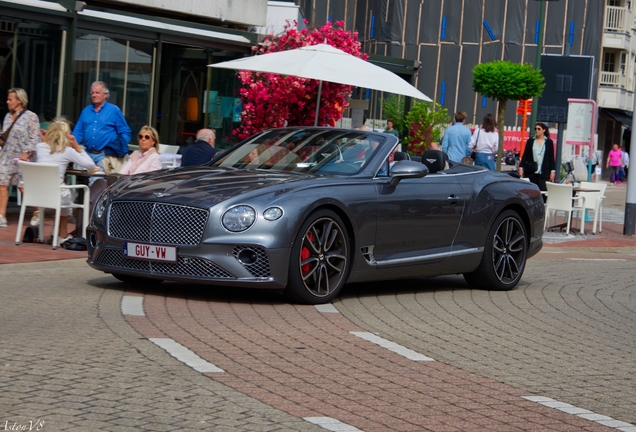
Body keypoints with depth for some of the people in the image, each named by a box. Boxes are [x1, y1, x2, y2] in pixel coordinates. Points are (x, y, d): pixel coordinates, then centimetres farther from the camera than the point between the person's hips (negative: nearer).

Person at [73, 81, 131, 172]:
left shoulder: (114, 110, 2)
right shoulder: (86, 111, 15)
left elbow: (125, 132, 2)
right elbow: (78, 132, 16)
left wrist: (121, 146, -14)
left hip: (105, 156, -4)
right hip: (88, 155, 4)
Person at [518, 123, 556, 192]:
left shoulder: (549, 142, 5)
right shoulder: (530, 141, 9)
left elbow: (551, 158, 5)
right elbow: (525, 155, 9)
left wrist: (552, 171, -1)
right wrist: (521, 167, 1)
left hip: (543, 173, -2)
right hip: (531, 172, 2)